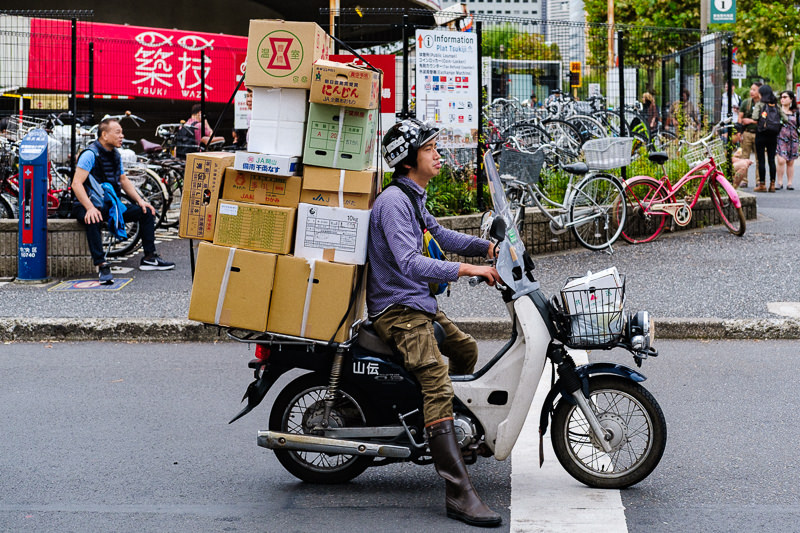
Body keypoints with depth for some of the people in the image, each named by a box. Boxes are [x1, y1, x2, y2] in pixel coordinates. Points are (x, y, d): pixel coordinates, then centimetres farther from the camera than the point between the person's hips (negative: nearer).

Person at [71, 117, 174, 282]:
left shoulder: (115, 155, 10)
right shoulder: (90, 154, -16)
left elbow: (123, 180, 20)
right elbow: (76, 184, -24)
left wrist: (140, 200, 5)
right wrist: (90, 208, -36)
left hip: (111, 205, 8)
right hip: (88, 205, -8)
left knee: (147, 211, 1)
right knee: (94, 220, -41)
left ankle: (149, 258, 4)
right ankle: (102, 265, -41)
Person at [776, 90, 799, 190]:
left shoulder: (795, 112, 9)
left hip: (792, 140, 2)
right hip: (780, 138, -2)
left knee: (790, 162, 5)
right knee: (781, 160, -16)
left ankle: (789, 183, 10)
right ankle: (780, 182, -6)